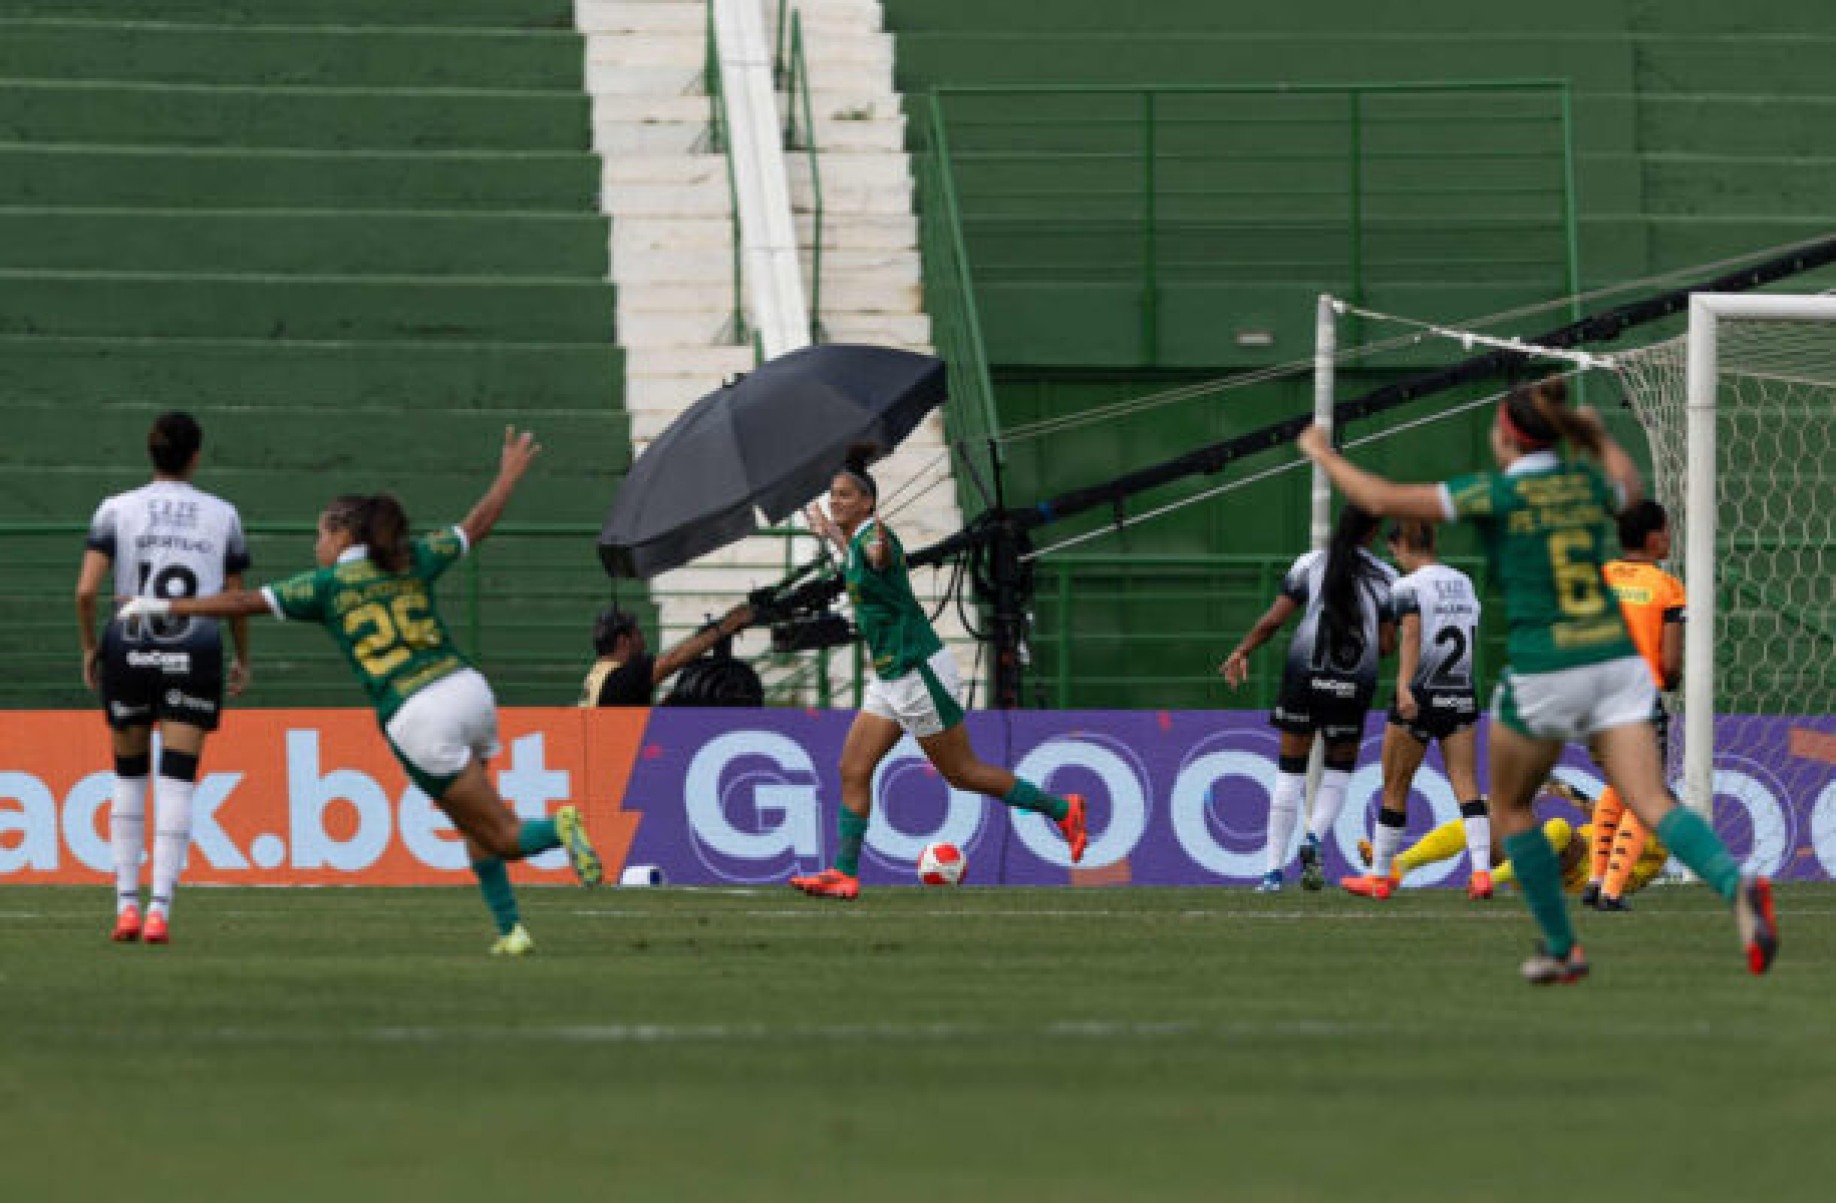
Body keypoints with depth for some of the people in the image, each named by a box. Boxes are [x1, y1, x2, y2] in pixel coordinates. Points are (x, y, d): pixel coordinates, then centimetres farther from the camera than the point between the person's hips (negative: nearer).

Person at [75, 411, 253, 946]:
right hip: (195, 656, -1)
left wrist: (89, 645, 9)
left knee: (129, 775, 17)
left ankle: (126, 904, 11)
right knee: (177, 782, -2)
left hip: (129, 653, 1)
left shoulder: (117, 510, 1)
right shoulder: (222, 515, 5)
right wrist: (243, 659, 24)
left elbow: (86, 589, -7)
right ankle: (160, 909, -14)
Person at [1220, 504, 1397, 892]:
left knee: (1290, 770, 7)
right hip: (1355, 684, 0)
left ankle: (1273, 870, 3)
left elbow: (1272, 620, 3)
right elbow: (1387, 645, 3)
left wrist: (1241, 652, 17)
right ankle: (1314, 839, -9)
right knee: (1339, 769, 18)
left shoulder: (1311, 564, 5)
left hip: (1304, 676, 0)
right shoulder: (1386, 577, 5)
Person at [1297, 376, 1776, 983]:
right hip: (1617, 661, 4)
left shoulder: (1495, 492, -5)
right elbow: (1630, 488, 36)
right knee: (1653, 805, -6)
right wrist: (1600, 437, 54)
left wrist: (1323, 454, 12)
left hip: (1543, 670, -4)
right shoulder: (1589, 482, 10)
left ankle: (1561, 948, 17)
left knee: (1510, 806, 19)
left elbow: (1383, 499, -4)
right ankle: (1735, 884, -34)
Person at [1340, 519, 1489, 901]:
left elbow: (1411, 637, -25)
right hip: (1462, 697, 5)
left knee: (1395, 788, 10)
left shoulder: (1407, 587, -10)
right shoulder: (1464, 584, 10)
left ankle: (1380, 876, 19)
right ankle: (1482, 871, -19)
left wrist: (1404, 687, -36)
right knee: (1466, 786, -2)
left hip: (1419, 698, -5)